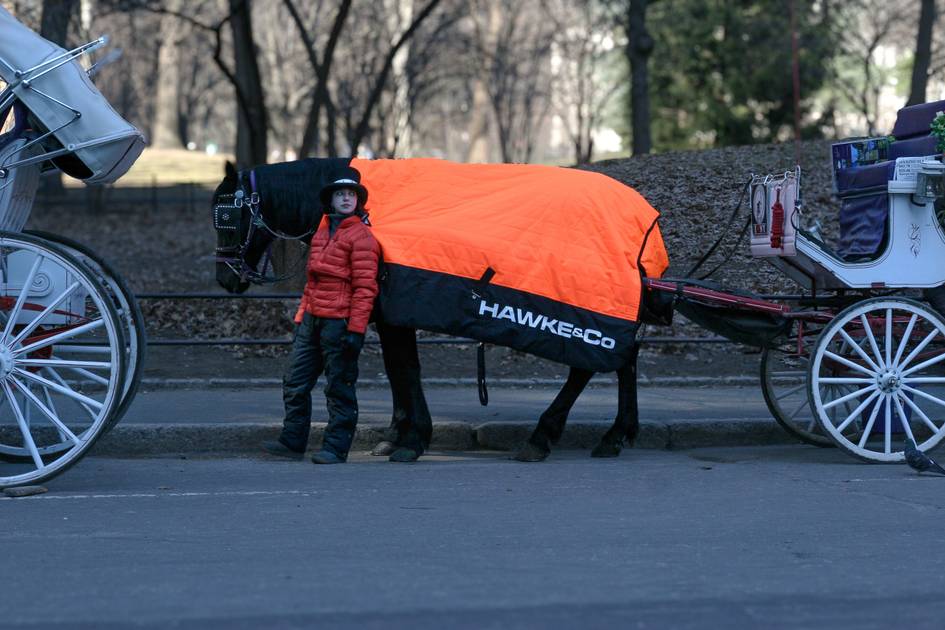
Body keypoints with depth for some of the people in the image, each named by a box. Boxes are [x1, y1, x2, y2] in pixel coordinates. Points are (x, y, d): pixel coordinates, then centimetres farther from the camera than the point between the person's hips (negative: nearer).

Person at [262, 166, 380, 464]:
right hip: (312, 319, 8)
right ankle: (292, 441, 18)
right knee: (295, 383, 10)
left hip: (339, 323, -8)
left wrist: (355, 329, -18)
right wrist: (301, 317, 21)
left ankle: (335, 448, 4)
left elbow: (365, 288, -13)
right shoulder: (322, 231, 18)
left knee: (339, 388, -1)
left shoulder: (361, 236, -8)